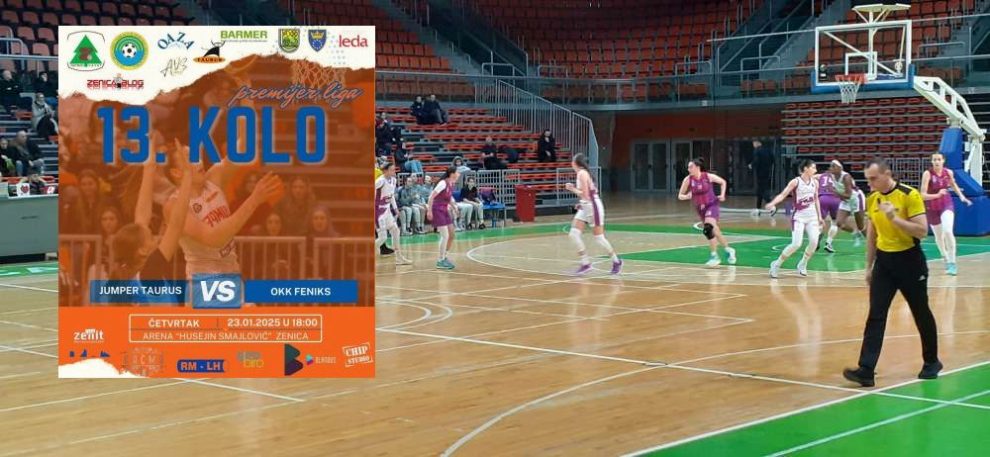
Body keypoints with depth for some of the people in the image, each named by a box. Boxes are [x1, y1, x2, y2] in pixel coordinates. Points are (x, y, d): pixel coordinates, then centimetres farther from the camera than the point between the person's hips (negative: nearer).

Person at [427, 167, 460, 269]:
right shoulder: (443, 183, -20)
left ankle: (444, 257, 24)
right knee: (445, 235, -11)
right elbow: (431, 196, -21)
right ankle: (440, 261, -2)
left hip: (445, 210, 9)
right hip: (437, 210, -9)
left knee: (451, 235, 9)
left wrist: (454, 208, 16)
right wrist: (429, 211, -22)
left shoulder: (451, 184, 5)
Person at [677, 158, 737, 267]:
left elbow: (723, 182, 3)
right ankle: (728, 249, 37)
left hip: (711, 205, -4)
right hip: (700, 208, 4)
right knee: (714, 231, 15)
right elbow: (680, 196, -5)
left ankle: (714, 256, -18)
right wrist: (686, 196, -26)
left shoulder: (708, 176, -14)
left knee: (708, 228, -26)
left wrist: (722, 194, -9)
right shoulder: (688, 179, -11)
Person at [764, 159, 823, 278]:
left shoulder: (815, 182, 7)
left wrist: (819, 216, 18)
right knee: (796, 244, -16)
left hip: (812, 217, 5)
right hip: (799, 217, -5)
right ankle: (776, 265, 1)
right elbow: (783, 194, -16)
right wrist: (772, 203, -33)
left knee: (814, 241, -14)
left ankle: (802, 265, 9)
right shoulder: (796, 182, -9)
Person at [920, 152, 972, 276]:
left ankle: (952, 263, -16)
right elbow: (923, 195, -21)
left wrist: (961, 196, 11)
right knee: (939, 236, 14)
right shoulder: (927, 173, -16)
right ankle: (946, 259, 40)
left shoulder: (948, 172, -5)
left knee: (948, 231, -22)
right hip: (932, 207, 0)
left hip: (946, 203, 0)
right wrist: (937, 195, -35)